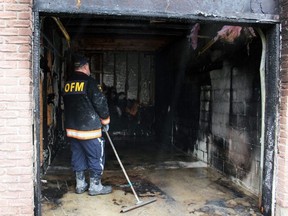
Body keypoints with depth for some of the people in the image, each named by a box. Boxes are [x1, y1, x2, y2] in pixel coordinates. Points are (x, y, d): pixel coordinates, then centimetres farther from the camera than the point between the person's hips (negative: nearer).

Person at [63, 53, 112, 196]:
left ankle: (80, 185, 24)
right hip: (89, 128, -7)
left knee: (77, 156, 15)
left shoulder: (67, 83, 9)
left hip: (72, 128, 7)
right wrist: (105, 120, 1)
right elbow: (100, 102, -12)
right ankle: (95, 186, 12)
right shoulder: (89, 81, -12)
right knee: (96, 157, 4)